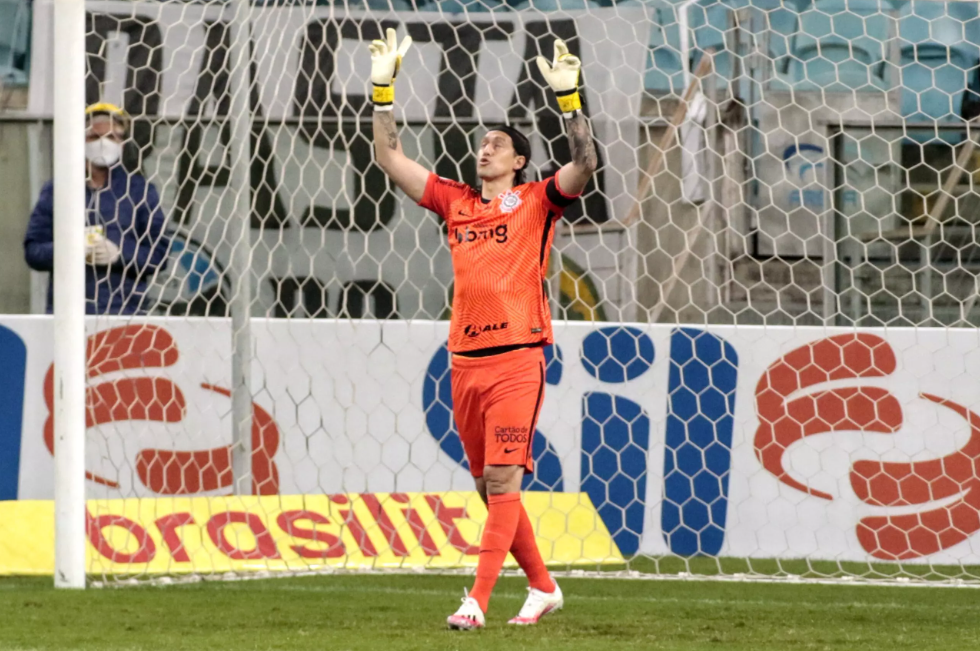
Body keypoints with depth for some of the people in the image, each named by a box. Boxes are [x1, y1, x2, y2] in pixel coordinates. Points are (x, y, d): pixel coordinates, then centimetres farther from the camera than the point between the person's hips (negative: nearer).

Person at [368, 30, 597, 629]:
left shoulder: (536, 202, 2)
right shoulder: (456, 202, 15)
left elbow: (585, 166, -14)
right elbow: (391, 160, 17)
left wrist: (568, 96, -20)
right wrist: (384, 89, 11)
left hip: (517, 360, -6)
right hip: (465, 362, 6)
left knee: (502, 480, -12)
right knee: (491, 487, 10)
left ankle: (477, 602, -18)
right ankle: (542, 587, 23)